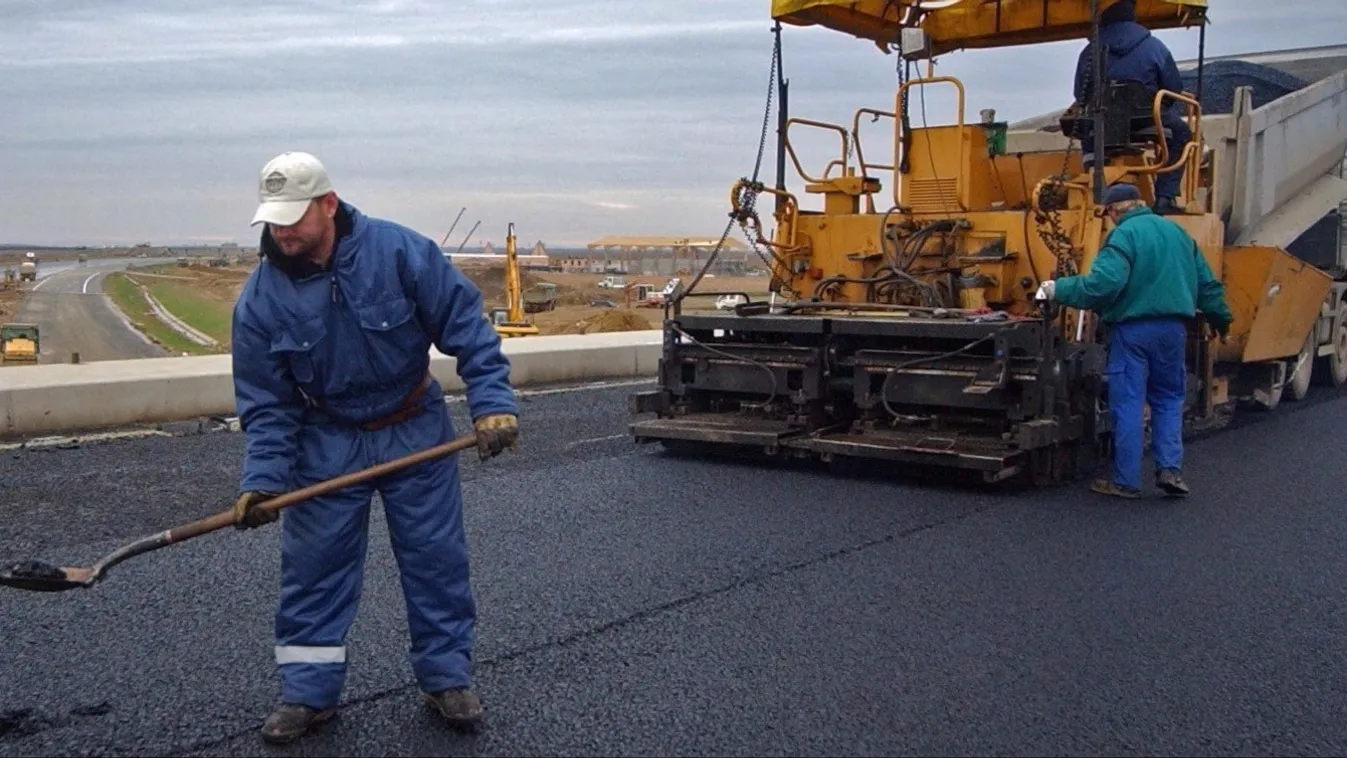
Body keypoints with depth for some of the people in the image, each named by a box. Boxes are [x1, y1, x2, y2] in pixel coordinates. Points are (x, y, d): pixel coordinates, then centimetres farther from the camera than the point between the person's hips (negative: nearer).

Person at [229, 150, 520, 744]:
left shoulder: (400, 251, -21)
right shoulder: (260, 299, -13)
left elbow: (465, 324, -16)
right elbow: (265, 404, -9)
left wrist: (492, 401, -24)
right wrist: (261, 479, -20)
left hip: (416, 433, -1)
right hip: (326, 445, 1)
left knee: (437, 559, 6)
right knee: (312, 566, 4)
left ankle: (447, 677, 22)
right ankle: (308, 691, 19)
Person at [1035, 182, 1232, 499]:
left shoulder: (1122, 235, -9)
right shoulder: (1176, 232, 13)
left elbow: (1103, 282, -24)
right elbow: (1206, 282, 18)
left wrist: (1060, 289, -16)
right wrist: (1221, 319, 31)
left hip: (1132, 327, -6)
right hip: (1173, 327, 6)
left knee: (1128, 404, 1)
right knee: (1168, 400, 17)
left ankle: (1126, 480, 4)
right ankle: (1170, 468, 6)